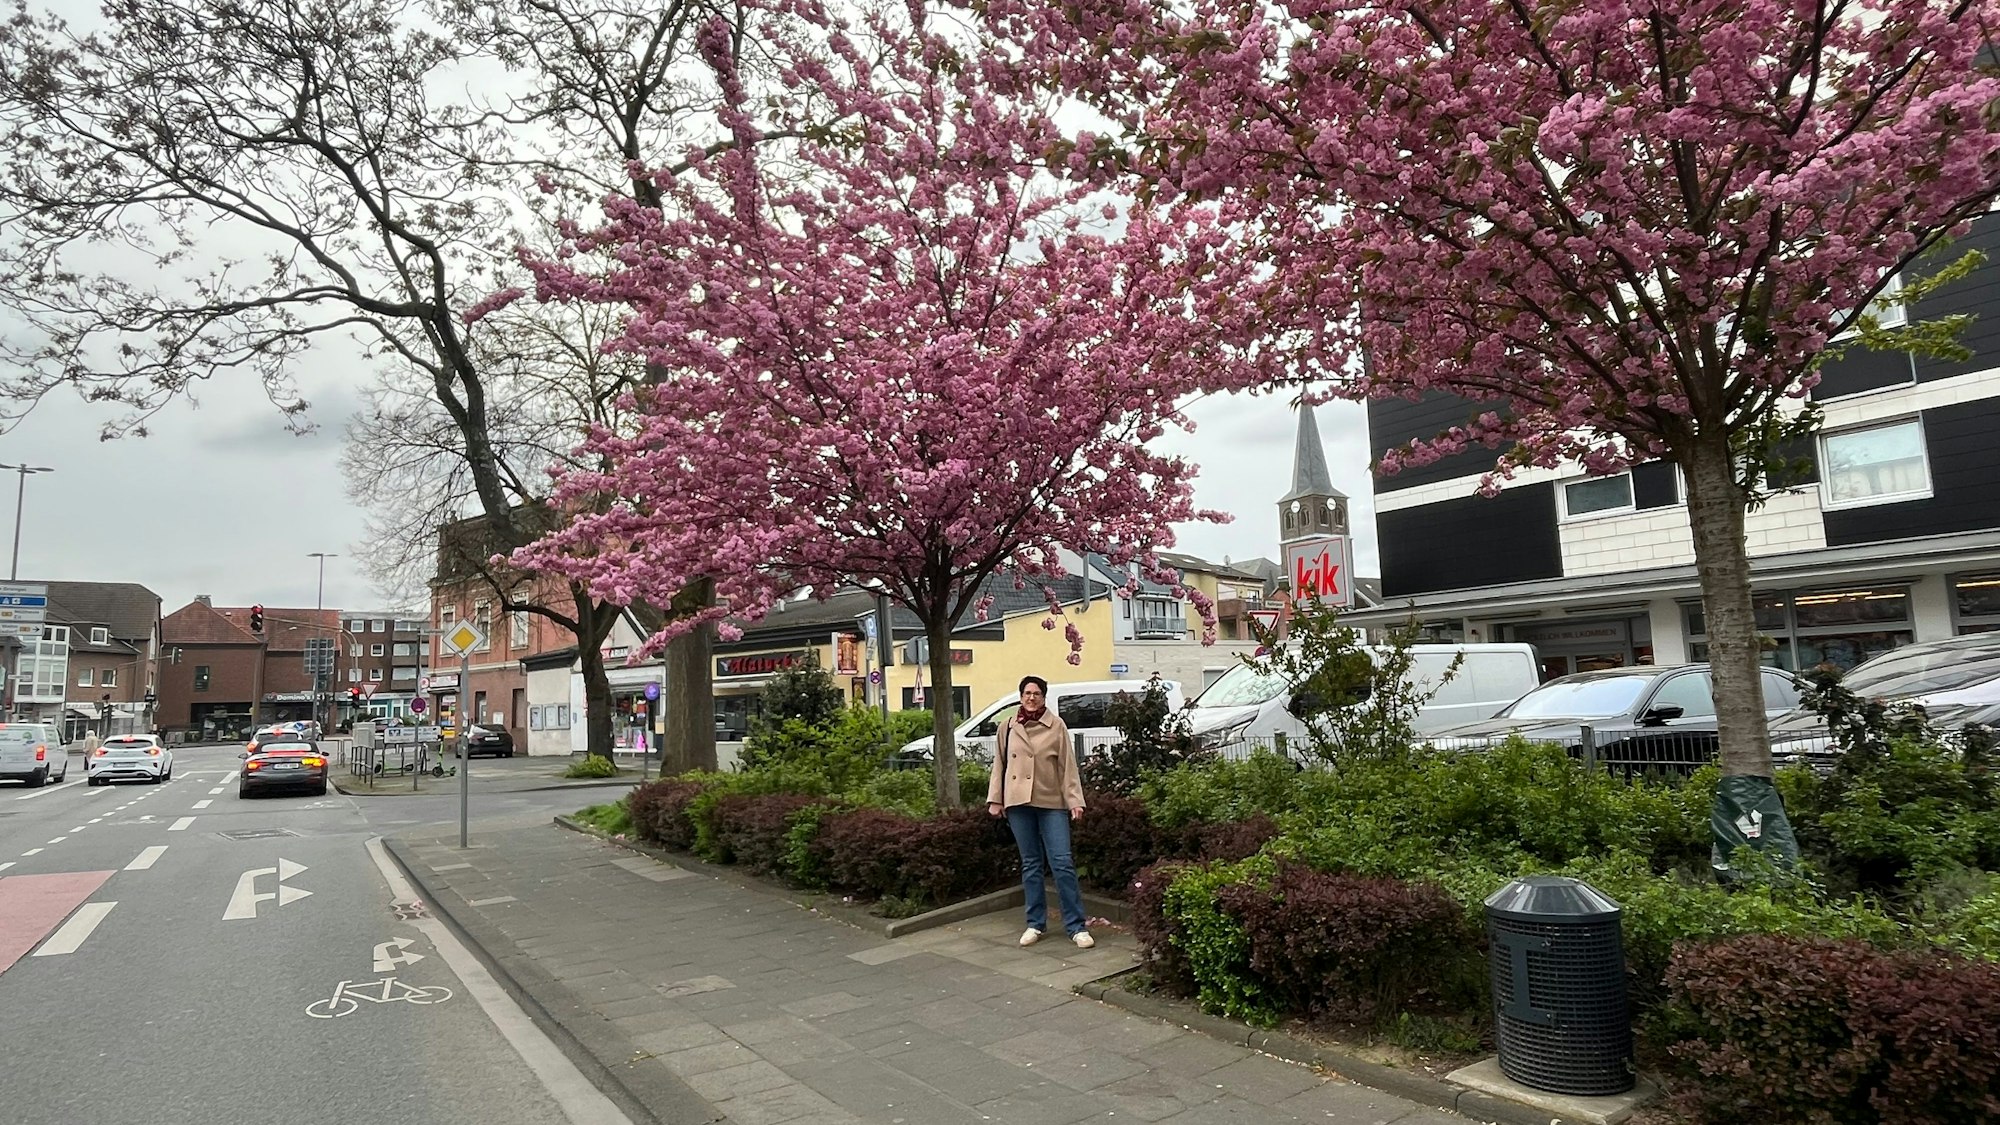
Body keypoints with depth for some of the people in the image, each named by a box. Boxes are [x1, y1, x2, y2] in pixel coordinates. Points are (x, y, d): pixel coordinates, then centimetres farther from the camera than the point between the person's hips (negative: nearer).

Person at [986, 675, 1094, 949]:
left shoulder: (1056, 726, -2)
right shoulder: (1008, 728, 6)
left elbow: (1068, 765, -2)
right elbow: (1000, 764, 11)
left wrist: (1075, 800, -8)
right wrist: (995, 799, 6)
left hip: (1052, 802, -2)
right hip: (1018, 803, 3)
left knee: (1063, 863, -4)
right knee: (1030, 864, 11)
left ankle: (1076, 926, 4)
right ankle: (1035, 924, 20)